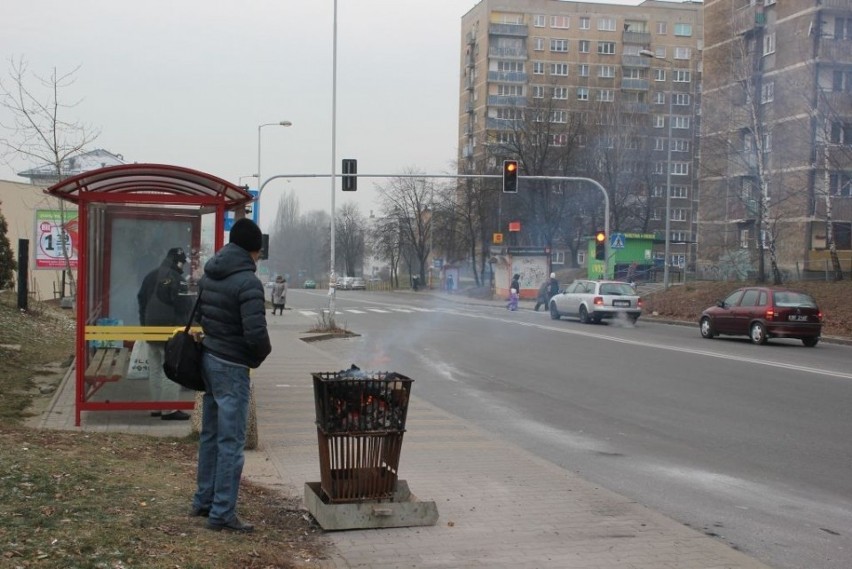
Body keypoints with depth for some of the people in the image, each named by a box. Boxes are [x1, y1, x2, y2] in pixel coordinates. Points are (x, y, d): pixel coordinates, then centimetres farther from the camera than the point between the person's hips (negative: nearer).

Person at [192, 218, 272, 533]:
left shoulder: (209, 275, 8)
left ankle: (204, 500, 30)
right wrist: (263, 352, -6)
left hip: (208, 358, 9)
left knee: (210, 435, 19)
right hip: (232, 367, -9)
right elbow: (255, 332, -25)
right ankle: (222, 513, 4)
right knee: (231, 442, -1)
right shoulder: (248, 282, -19)